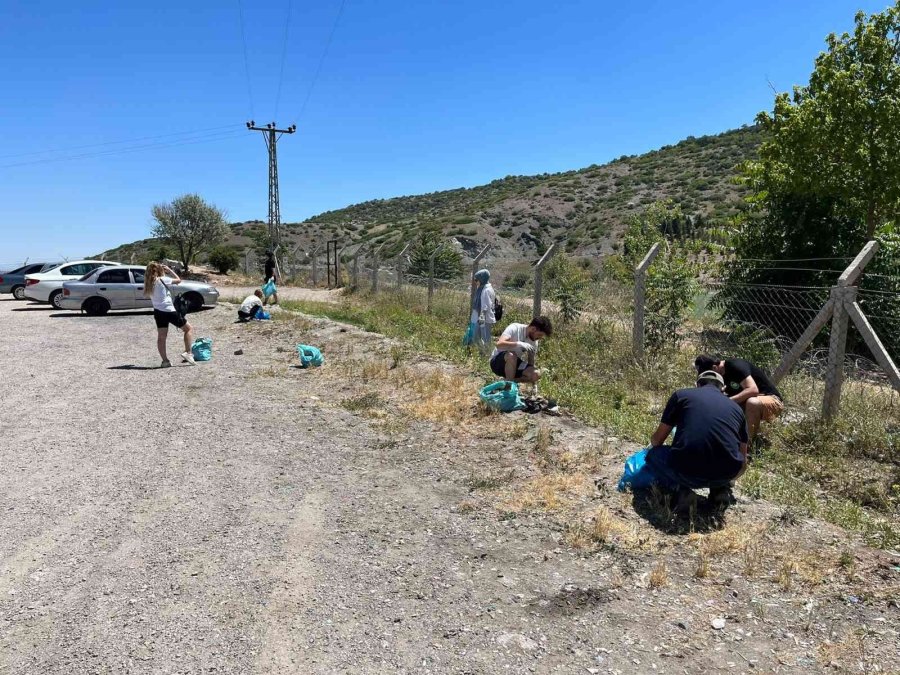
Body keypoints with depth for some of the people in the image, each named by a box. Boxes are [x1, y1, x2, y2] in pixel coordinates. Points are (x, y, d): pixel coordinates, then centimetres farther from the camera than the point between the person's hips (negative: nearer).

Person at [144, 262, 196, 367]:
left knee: (161, 337, 9)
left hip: (158, 312, 6)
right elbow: (178, 280, -2)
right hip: (169, 311, -6)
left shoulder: (149, 283, 7)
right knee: (189, 328, 8)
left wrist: (166, 273, 15)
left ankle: (165, 360, 7)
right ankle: (188, 352, -1)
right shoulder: (163, 280, -11)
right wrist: (170, 270, 7)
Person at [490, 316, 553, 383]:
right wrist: (519, 344, -42)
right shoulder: (515, 328, -19)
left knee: (536, 374, -20)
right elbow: (499, 344, -33)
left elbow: (531, 363, 2)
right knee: (512, 355, -39)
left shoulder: (534, 342, -1)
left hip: (514, 365, 6)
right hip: (497, 362, -5)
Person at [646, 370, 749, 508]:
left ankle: (681, 490, 2)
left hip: (686, 472, -3)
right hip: (725, 474, 4)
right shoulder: (736, 407, 21)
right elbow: (743, 464, 26)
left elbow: (657, 440, 20)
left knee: (653, 455, 26)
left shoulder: (681, 395, 14)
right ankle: (721, 489, 12)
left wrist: (653, 447, 45)